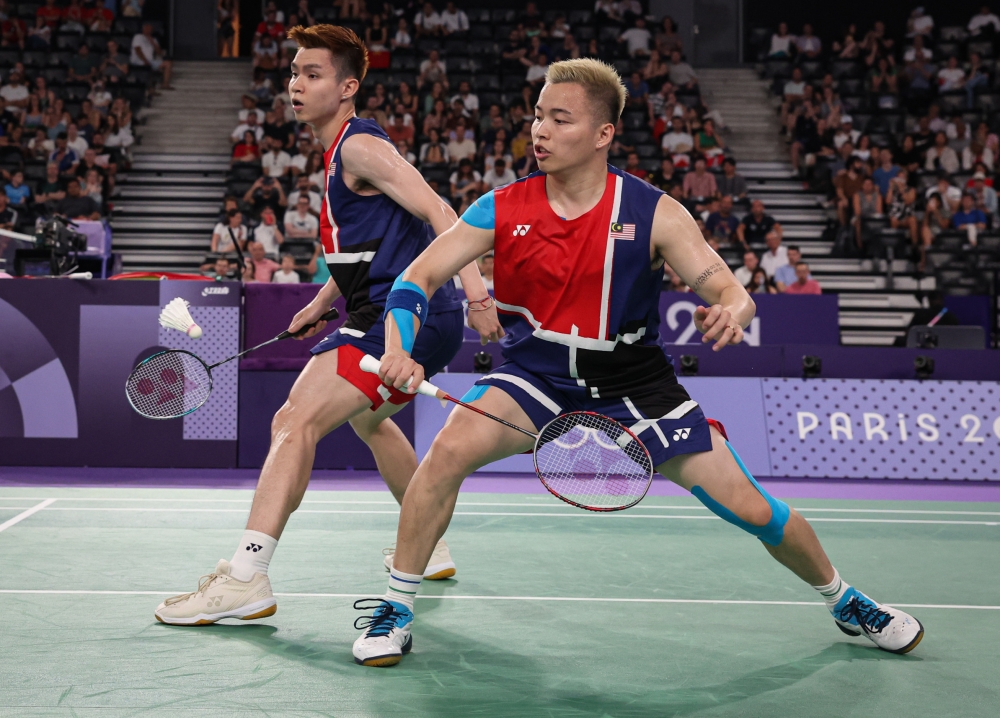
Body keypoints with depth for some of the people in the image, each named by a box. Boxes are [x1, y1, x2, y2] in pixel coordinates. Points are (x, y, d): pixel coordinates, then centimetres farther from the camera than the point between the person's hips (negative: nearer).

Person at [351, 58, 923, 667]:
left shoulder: (654, 214, -13)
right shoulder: (501, 209, -10)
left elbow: (731, 291, -13)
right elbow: (419, 277, -10)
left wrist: (731, 313, -39)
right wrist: (399, 351, -29)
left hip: (634, 380, 0)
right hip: (537, 372, 1)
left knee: (747, 506, -4)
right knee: (449, 450, -27)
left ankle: (843, 598, 25)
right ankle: (396, 609, -7)